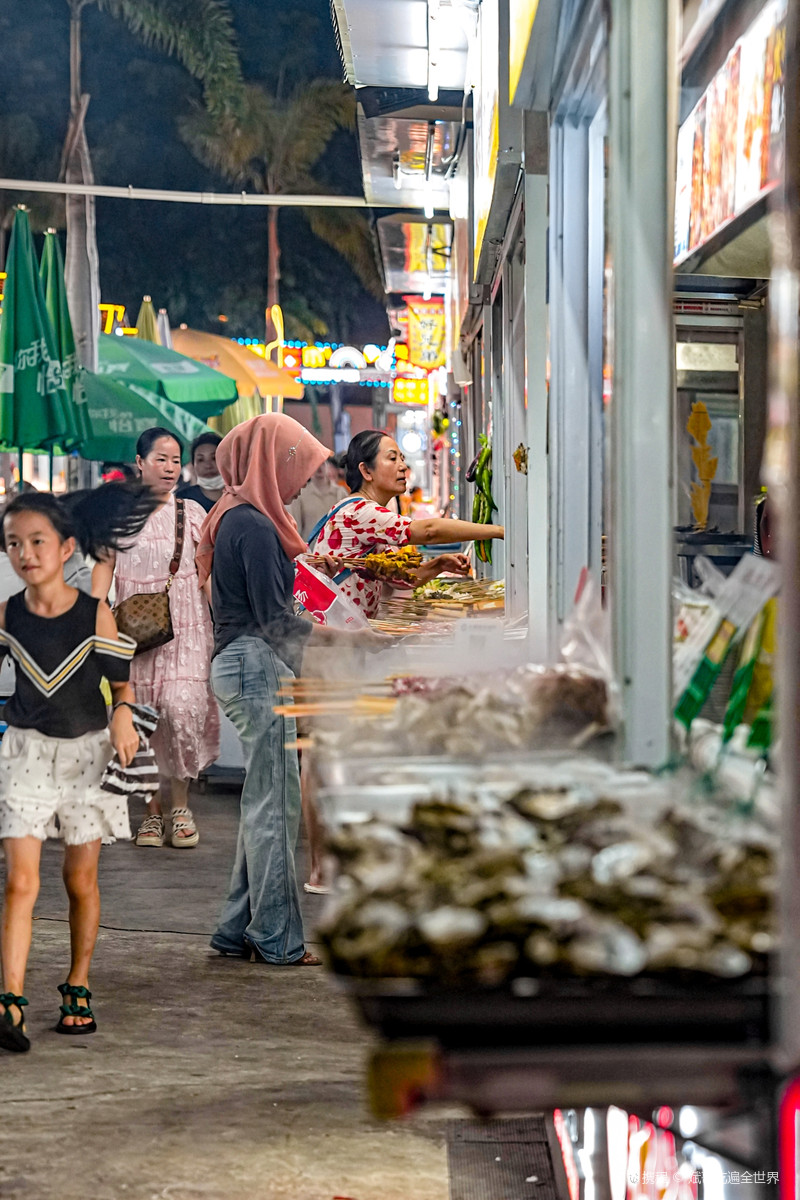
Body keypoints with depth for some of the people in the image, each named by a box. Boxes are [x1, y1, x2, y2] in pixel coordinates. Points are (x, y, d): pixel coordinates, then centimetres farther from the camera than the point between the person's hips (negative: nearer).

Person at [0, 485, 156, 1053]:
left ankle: (78, 987, 27)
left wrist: (123, 717, -23)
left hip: (86, 751, -1)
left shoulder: (96, 615, -9)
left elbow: (122, 683, -5)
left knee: (81, 879, 10)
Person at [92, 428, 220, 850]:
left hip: (185, 628, -1)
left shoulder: (191, 513, 8)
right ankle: (153, 808, 12)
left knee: (182, 708, -16)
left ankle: (180, 803, -1)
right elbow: (104, 566, 5)